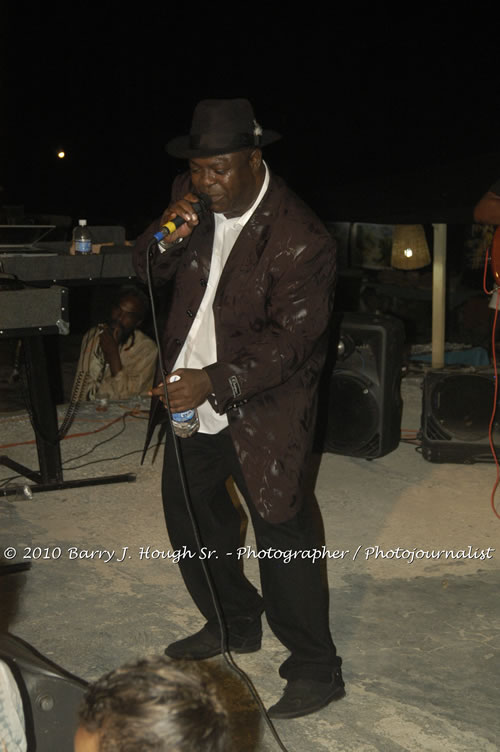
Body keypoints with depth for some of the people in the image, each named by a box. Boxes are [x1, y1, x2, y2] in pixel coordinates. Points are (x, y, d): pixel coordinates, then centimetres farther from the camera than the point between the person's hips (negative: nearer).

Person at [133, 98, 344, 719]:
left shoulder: (300, 241, -22)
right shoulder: (196, 202, 0)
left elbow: (290, 338, -23)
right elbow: (149, 269, 7)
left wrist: (215, 382, -32)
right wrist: (167, 233, -16)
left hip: (259, 413, -8)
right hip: (190, 401, 8)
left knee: (283, 539, 0)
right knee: (191, 517, 21)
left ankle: (315, 670, 18)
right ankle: (232, 623, 44)